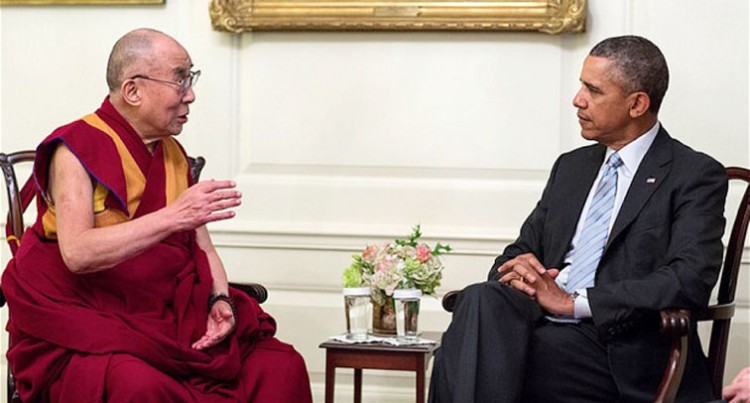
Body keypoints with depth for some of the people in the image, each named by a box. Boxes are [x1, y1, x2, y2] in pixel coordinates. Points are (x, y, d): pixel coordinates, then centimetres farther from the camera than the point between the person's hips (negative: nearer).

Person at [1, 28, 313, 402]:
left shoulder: (174, 155, 14)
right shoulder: (75, 150, -8)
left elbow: (202, 247, 15)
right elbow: (76, 253, -22)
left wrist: (221, 301, -6)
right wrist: (173, 216, -29)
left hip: (169, 322, 6)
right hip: (86, 325, -6)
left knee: (282, 367, -14)